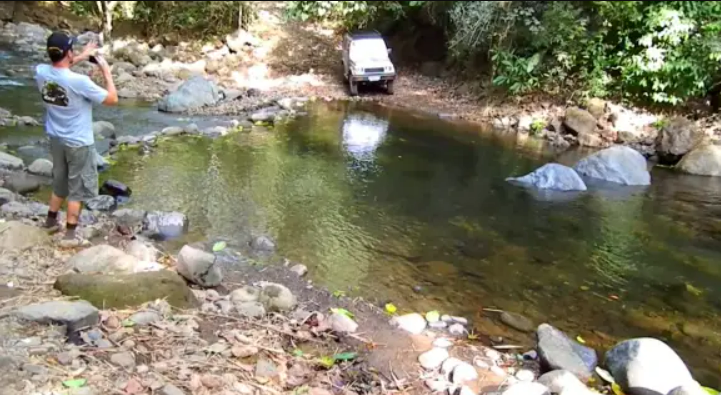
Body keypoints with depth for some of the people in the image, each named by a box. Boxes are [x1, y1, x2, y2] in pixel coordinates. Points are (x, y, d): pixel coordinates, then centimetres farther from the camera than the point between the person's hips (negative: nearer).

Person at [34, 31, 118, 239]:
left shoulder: (41, 72, -10)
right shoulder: (80, 82, -28)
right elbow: (112, 99, -16)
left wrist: (81, 57, 14)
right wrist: (106, 71, -7)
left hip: (56, 139, 6)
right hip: (79, 143, -6)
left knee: (60, 183, 26)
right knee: (77, 189, 8)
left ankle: (51, 220, 41)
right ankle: (70, 233, 16)